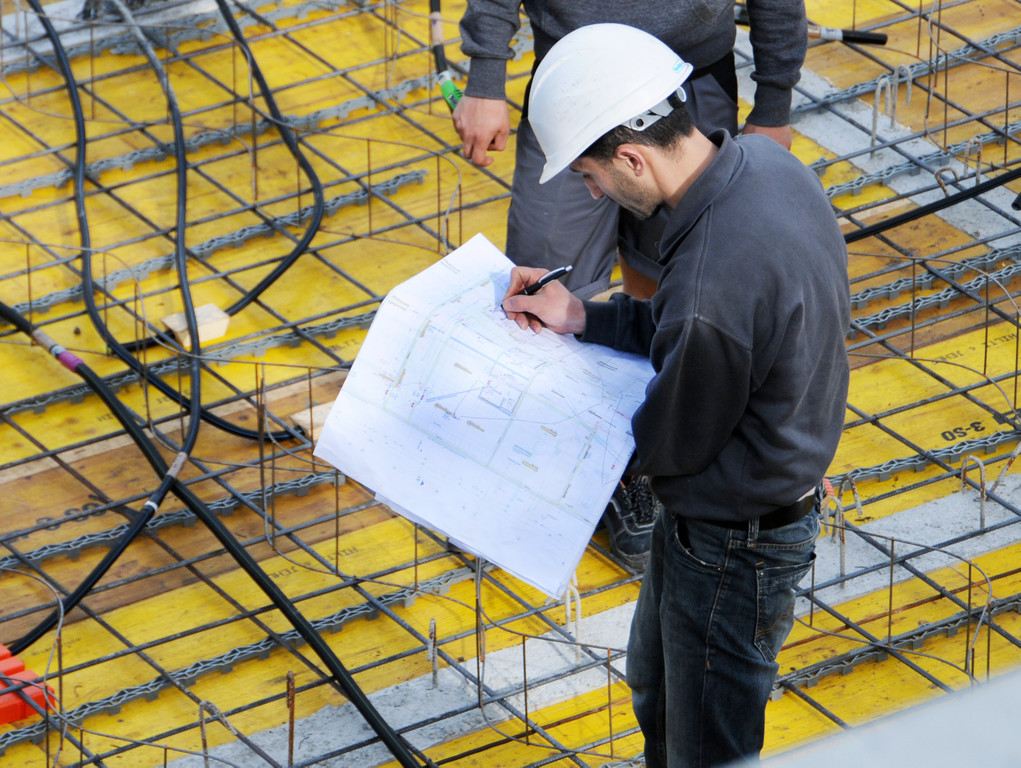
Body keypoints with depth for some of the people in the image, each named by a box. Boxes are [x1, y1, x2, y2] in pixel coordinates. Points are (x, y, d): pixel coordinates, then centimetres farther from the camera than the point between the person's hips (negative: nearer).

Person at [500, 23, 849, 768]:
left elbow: (676, 441, -21)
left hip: (734, 541, -9)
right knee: (656, 687, 31)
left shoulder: (712, 284, -40)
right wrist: (583, 316, 0)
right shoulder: (763, 162, -11)